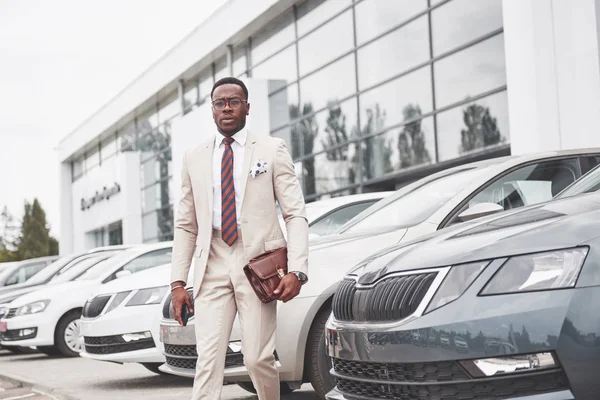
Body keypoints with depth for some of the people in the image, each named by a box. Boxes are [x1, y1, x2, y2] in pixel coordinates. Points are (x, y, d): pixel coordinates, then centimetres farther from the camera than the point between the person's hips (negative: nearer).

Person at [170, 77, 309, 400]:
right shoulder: (194, 158, 14)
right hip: (212, 267, 2)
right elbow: (185, 225, 14)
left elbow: (296, 215, 0)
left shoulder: (272, 150, 6)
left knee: (258, 359, -5)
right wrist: (177, 282, 5)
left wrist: (297, 270, -13)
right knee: (208, 359, -7)